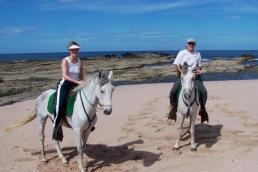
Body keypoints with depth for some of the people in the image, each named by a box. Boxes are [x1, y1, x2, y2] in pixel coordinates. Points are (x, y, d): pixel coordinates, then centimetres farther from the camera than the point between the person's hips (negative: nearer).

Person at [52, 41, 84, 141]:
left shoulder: (80, 62, 7)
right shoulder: (65, 61, -9)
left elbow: (82, 76, 12)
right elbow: (65, 76, -21)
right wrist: (77, 82, -29)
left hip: (76, 85, 6)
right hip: (65, 84, -5)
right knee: (61, 105, -25)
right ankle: (57, 127, -12)